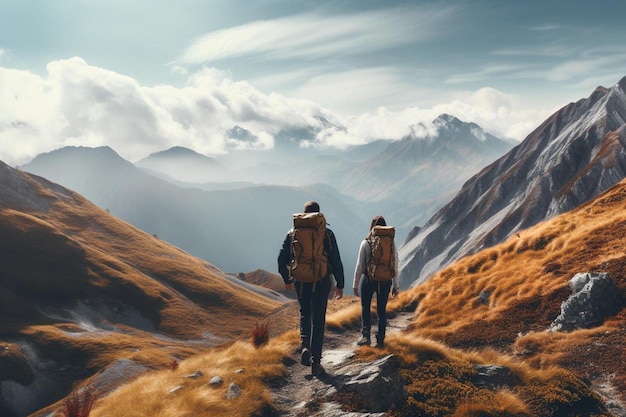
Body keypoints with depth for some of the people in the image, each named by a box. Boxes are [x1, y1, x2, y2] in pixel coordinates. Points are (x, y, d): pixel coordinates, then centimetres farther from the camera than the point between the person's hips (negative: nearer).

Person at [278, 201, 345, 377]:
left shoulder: (293, 233, 1)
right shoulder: (327, 234, -4)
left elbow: (282, 259, 4)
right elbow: (336, 261, -4)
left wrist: (286, 279, 19)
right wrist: (340, 284, 5)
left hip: (300, 282, 2)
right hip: (322, 282, -1)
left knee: (305, 314, 24)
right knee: (318, 321, 7)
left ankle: (304, 346, 0)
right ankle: (316, 363, 8)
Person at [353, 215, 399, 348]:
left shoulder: (366, 243, -9)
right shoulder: (391, 243, -2)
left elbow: (359, 265, -7)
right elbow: (395, 266, 1)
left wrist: (355, 285, 1)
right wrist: (395, 286, 11)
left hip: (369, 279, -2)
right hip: (386, 281, 2)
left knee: (365, 307, 14)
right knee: (382, 310, 13)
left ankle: (365, 335, 5)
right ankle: (380, 340, 15)